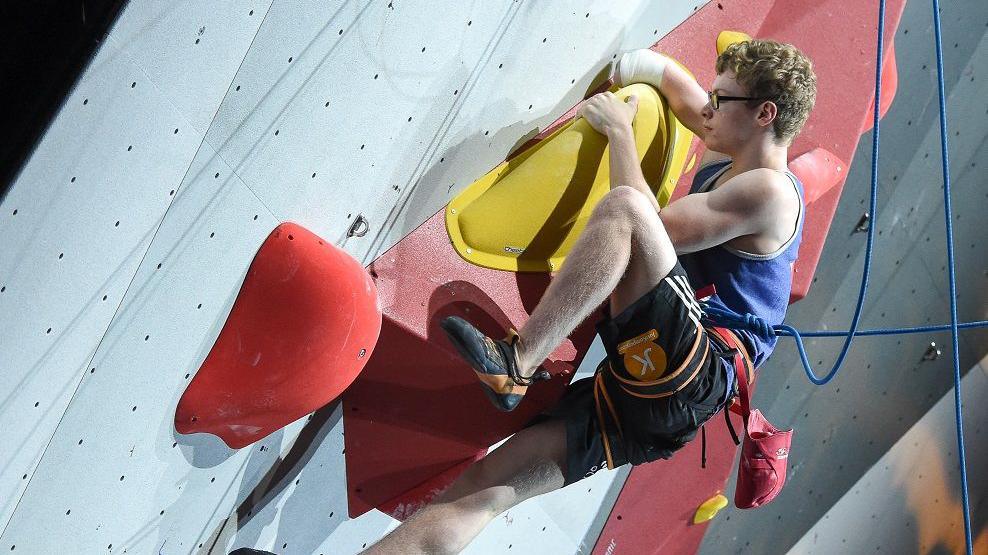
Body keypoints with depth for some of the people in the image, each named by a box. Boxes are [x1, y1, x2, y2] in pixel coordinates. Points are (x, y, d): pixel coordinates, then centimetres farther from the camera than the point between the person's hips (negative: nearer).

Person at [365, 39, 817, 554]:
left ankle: (516, 363, -28)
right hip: (650, 387, 9)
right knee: (482, 484, -4)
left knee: (622, 206, -25)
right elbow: (674, 80, 34)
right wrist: (639, 65, 16)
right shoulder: (725, 160, 21)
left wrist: (619, 129, -4)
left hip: (695, 377, -9)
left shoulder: (768, 189, -5)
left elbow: (656, 226, -13)